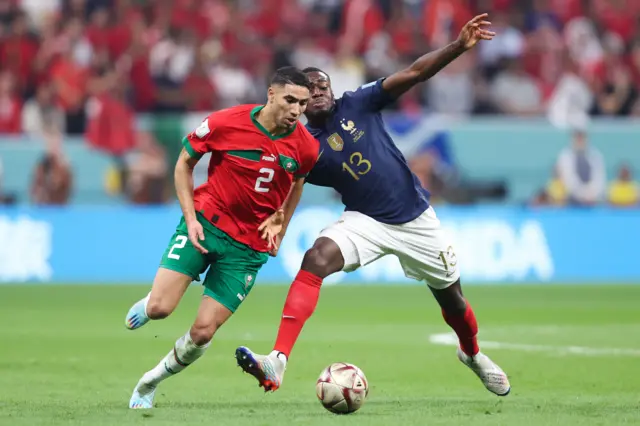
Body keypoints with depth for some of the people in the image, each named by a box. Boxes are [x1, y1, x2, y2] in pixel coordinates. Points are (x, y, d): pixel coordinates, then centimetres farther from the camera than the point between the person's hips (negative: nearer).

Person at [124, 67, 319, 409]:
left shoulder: (306, 147, -7)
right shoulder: (226, 123, -14)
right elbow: (184, 164, 0)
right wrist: (191, 219, -9)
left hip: (249, 246, 2)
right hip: (206, 223, -2)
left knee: (203, 332, -5)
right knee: (159, 310, -15)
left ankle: (148, 384, 19)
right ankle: (148, 303, 24)